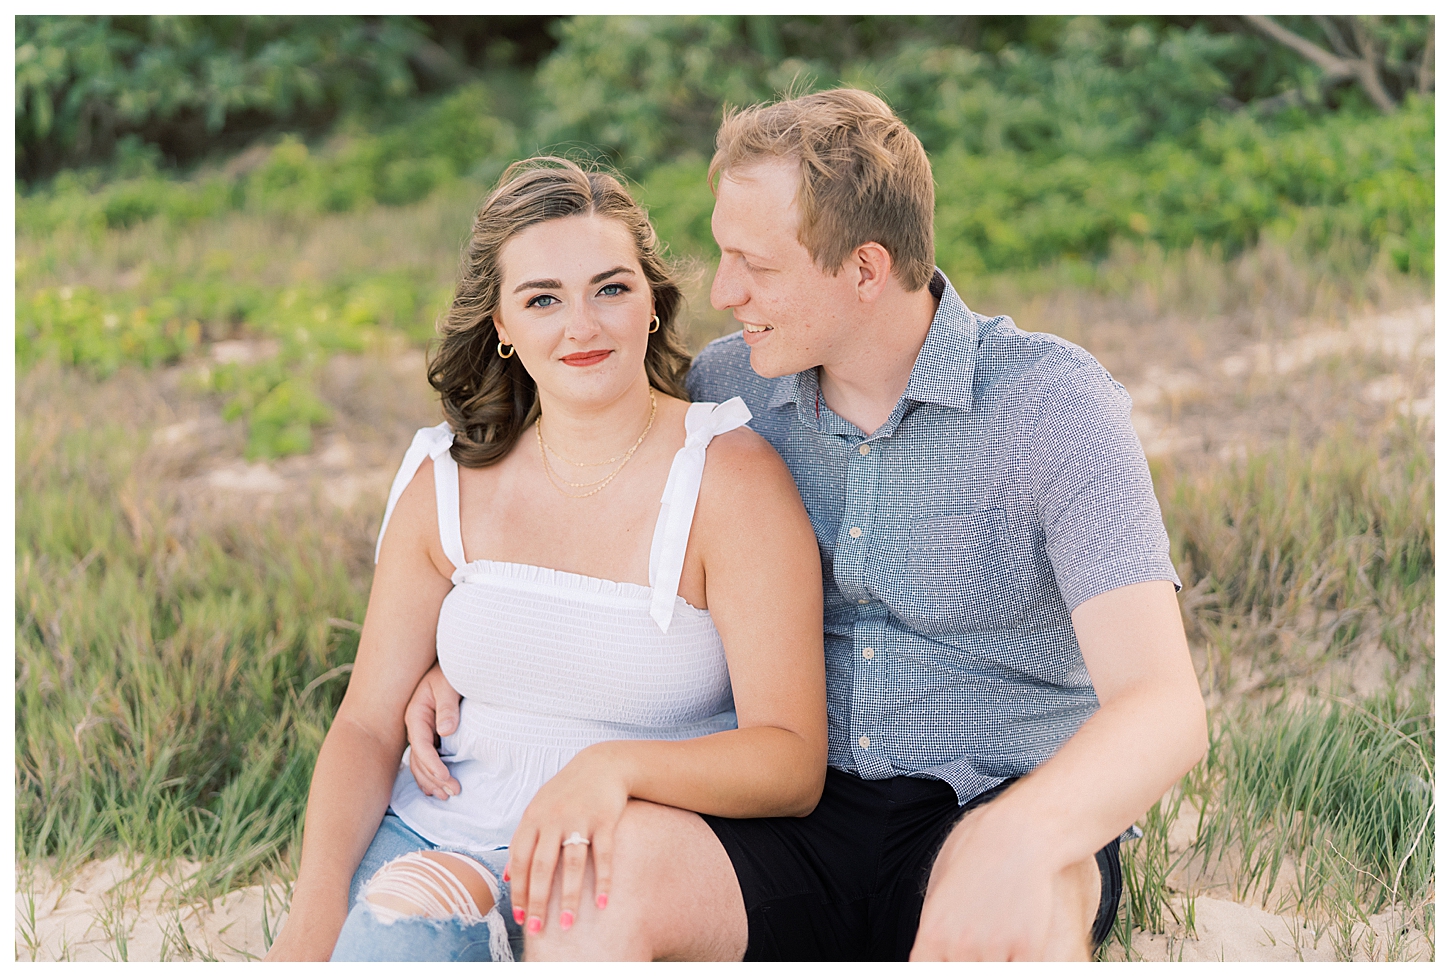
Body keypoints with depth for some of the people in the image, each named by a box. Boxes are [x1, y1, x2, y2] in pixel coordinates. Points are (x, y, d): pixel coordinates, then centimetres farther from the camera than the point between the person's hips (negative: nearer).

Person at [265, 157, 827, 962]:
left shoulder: (730, 478, -9)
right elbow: (367, 725, 6)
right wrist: (316, 910, -12)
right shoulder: (445, 481, 5)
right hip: (430, 841, 4)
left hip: (619, 871, -4)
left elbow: (791, 763, -15)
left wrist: (611, 767, -34)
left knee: (415, 917, -31)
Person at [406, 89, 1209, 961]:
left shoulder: (1056, 404, -11)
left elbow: (1163, 710, -22)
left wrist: (1020, 844, -42)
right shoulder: (729, 384, 4)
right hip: (799, 821, 3)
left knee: (1019, 904, -39)